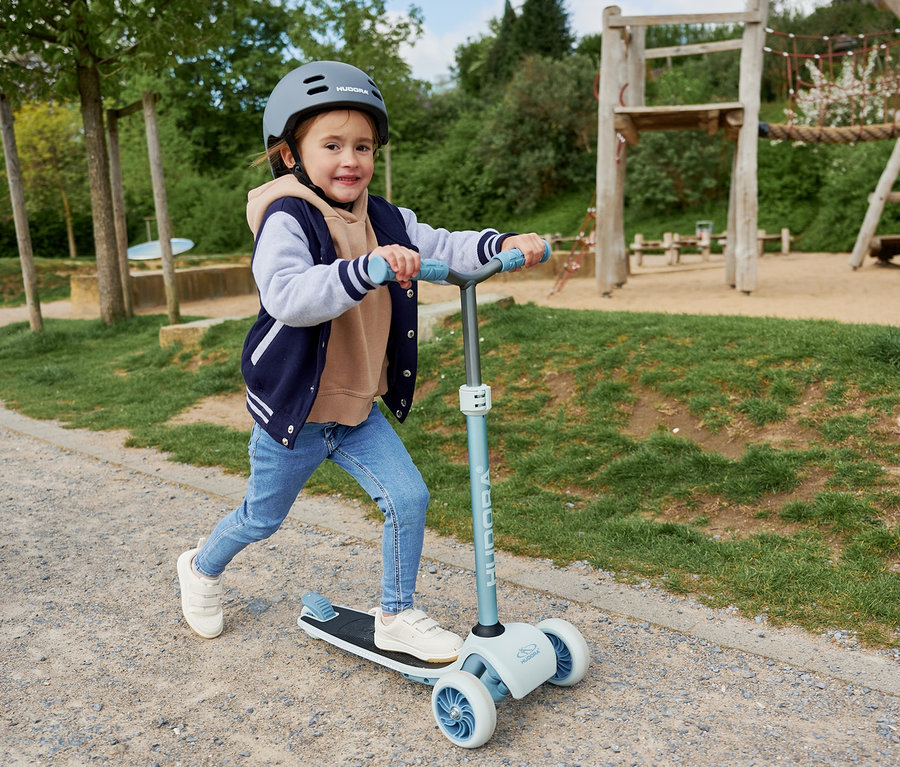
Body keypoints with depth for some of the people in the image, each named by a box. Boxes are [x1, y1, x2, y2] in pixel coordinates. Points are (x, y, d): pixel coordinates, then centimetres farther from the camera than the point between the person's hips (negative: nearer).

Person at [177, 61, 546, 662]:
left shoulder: (383, 220, 1)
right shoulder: (285, 220, -21)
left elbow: (439, 247, -3)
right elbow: (287, 296, -39)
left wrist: (502, 245, -20)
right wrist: (367, 269, -51)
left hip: (358, 409, 5)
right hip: (292, 409, -5)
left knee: (409, 498, -4)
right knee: (263, 517, 16)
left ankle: (397, 617, 16)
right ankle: (202, 568, 48)